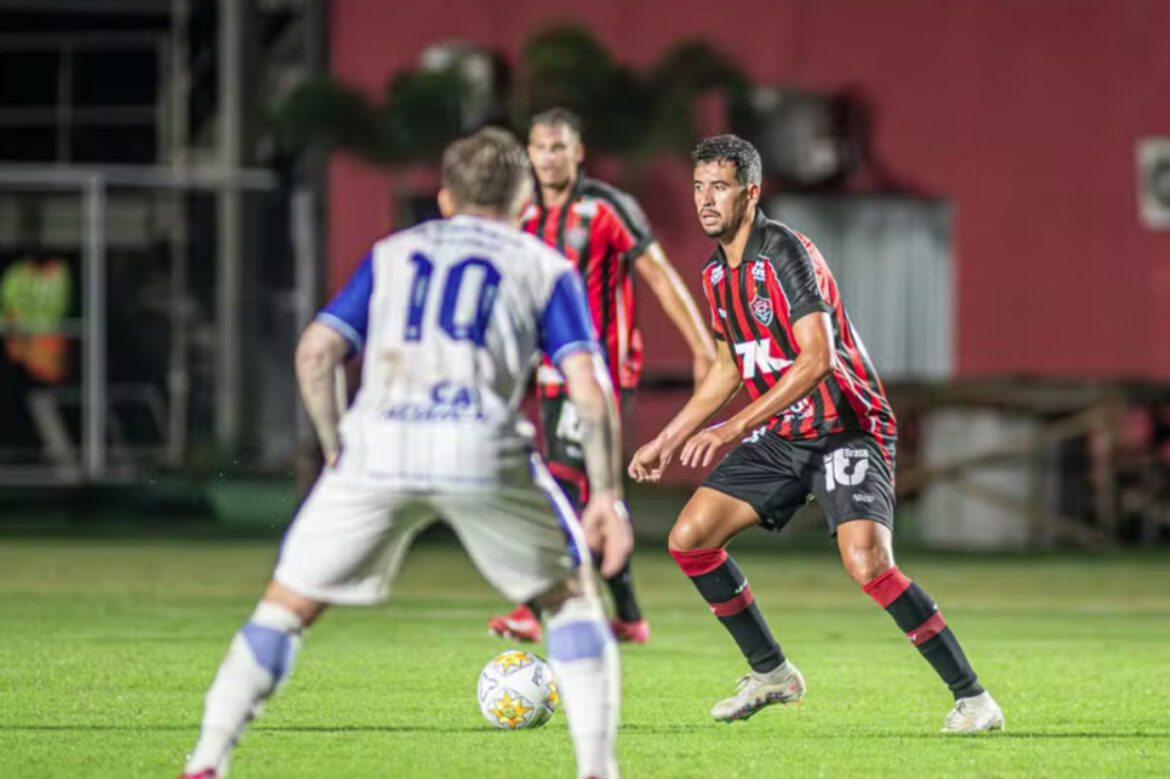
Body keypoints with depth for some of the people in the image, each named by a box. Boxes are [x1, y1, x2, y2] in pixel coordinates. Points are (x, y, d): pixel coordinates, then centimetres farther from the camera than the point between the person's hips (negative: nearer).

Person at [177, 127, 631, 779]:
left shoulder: (393, 253, 26)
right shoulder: (545, 266, 21)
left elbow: (315, 352, 13)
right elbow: (590, 388, 7)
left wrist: (338, 452, 21)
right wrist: (608, 496, 8)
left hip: (378, 443, 1)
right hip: (484, 450, -1)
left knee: (287, 606, 14)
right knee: (572, 597, 20)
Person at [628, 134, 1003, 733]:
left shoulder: (784, 252, -20)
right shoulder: (718, 272, 8)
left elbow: (816, 359, -29)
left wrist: (735, 428, -32)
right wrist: (668, 441, 23)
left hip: (847, 429, -8)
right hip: (781, 436, 8)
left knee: (867, 563, -27)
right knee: (689, 538, 0)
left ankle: (972, 697, -16)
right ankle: (771, 673, 16)